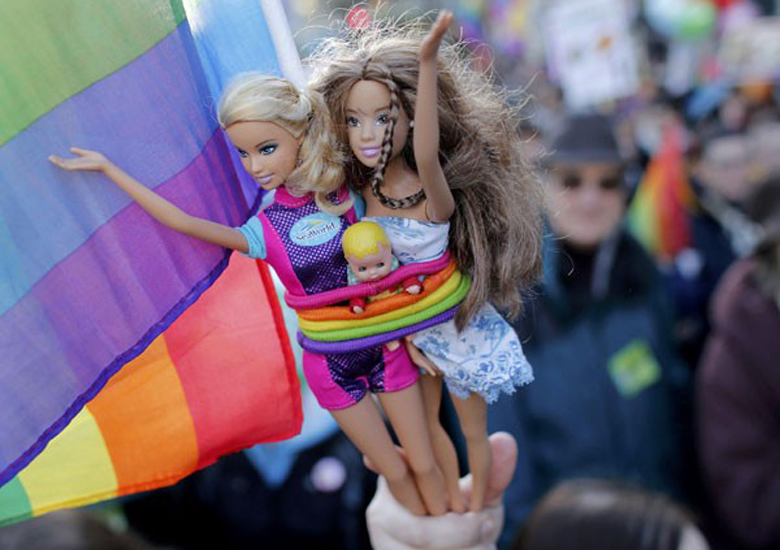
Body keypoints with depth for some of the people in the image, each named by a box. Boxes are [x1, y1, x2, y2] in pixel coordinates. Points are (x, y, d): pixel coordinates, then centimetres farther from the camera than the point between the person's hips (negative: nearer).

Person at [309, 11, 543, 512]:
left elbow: (427, 155, -56)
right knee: (427, 421, 26)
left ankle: (478, 506, 44)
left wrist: (428, 63, -64)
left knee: (473, 431, 19)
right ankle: (453, 499, 50)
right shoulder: (366, 191, -15)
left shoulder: (433, 194, -33)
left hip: (455, 328, -5)